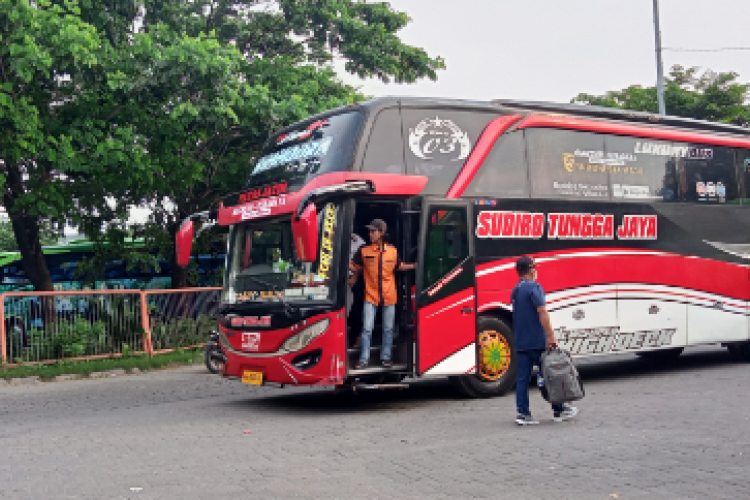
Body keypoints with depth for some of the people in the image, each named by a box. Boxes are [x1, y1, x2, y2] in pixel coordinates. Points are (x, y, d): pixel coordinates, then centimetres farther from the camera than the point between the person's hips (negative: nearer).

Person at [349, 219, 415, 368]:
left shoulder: (392, 251, -1)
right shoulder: (364, 250, -6)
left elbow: (399, 266, 14)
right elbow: (356, 267, 6)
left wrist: (415, 266, 4)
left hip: (389, 297, 2)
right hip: (371, 296, -2)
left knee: (388, 329, 10)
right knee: (367, 329, -3)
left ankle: (385, 357, 23)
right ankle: (363, 359, 7)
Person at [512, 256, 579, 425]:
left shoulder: (515, 291, 14)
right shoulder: (534, 287, -12)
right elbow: (542, 312, -19)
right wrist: (551, 336, -20)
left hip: (520, 343, 7)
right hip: (537, 341, -7)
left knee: (522, 378, 4)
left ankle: (523, 414, 2)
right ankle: (558, 411, 15)